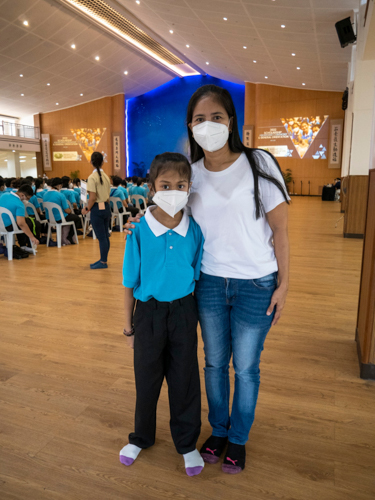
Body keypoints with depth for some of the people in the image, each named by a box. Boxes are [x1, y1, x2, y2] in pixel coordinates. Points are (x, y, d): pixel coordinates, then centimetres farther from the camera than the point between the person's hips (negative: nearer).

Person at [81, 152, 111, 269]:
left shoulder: (92, 177, -12)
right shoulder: (106, 176, 7)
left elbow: (93, 197, -17)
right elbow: (108, 195, 8)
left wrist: (87, 209, -5)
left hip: (97, 209, -7)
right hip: (106, 207, 7)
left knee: (101, 237, -1)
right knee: (105, 236, 12)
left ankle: (103, 262, 7)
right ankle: (103, 259, 23)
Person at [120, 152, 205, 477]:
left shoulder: (194, 231, -9)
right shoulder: (140, 230, -13)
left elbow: (197, 277, 2)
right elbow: (131, 282, -5)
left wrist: (196, 316, 5)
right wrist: (129, 325, 1)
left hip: (182, 311, 1)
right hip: (149, 312, 0)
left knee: (185, 379, 13)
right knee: (147, 378, 17)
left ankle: (187, 443, 37)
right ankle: (142, 437, 44)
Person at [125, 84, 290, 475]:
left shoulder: (258, 164, -10)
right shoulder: (191, 174, 1)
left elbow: (279, 228, -8)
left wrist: (283, 284, -8)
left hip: (256, 285, -3)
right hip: (209, 282, 3)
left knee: (245, 366, 11)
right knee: (215, 361, 17)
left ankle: (238, 438, 37)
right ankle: (218, 430, 42)